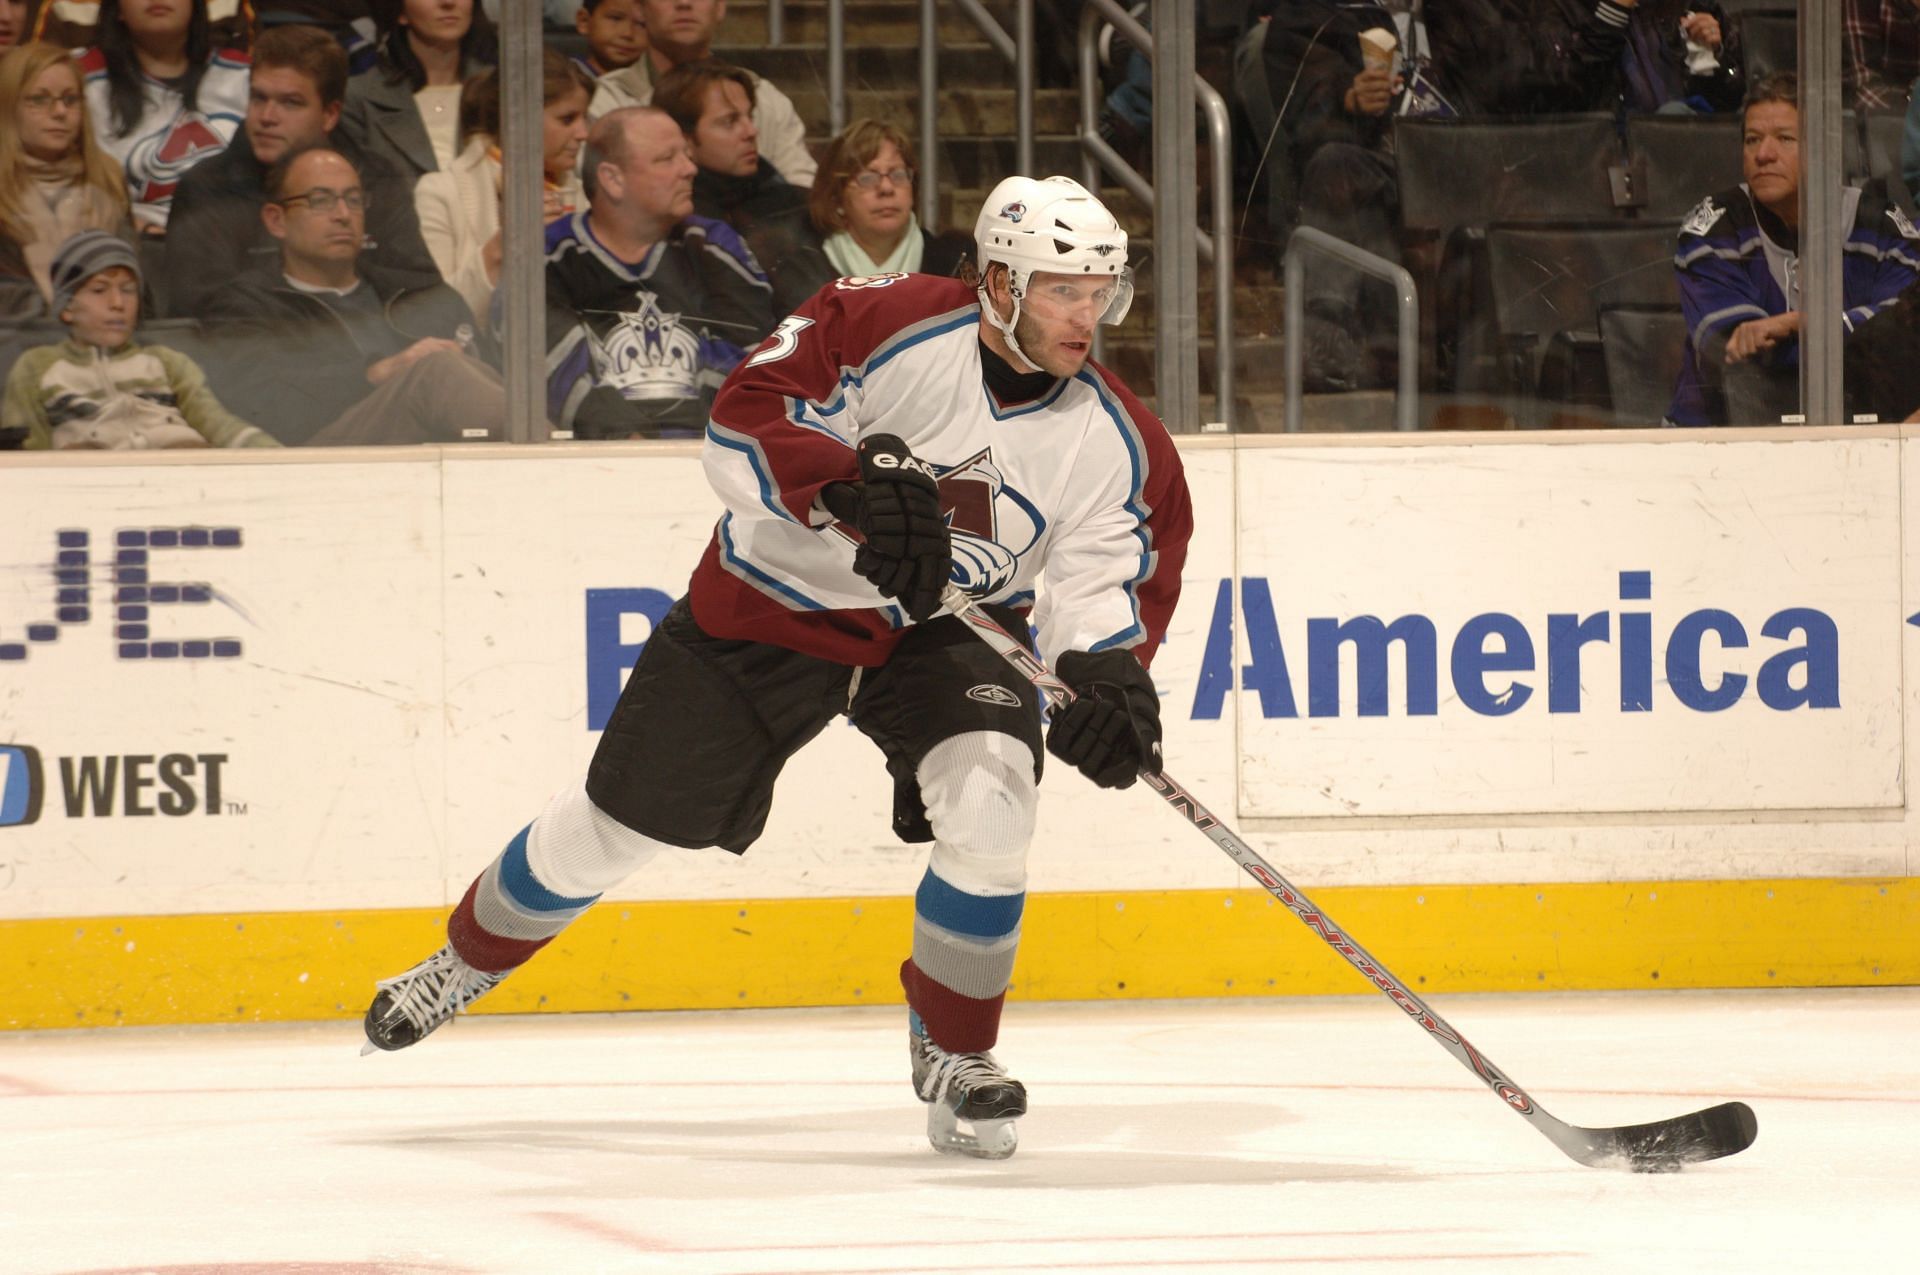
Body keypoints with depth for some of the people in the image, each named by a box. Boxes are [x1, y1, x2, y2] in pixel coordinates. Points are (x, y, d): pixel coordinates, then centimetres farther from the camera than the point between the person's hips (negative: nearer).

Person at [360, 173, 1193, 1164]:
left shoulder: (1113, 440, -13)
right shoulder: (884, 328, -24)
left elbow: (1107, 580, -12)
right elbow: (745, 421, -29)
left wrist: (1111, 672, -34)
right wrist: (853, 485, -45)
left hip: (943, 632, 2)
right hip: (774, 600, -2)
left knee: (987, 802, -26)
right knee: (619, 821, 9)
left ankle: (954, 1053, -5)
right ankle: (469, 959, 38)